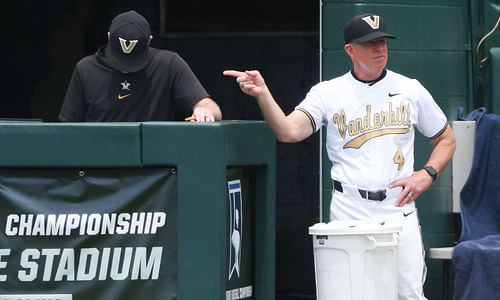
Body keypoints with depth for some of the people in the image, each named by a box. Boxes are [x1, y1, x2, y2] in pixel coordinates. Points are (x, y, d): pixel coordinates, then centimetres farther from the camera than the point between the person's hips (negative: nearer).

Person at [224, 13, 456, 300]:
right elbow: (289, 131, -13)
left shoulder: (411, 90, 10)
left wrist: (427, 174, 2)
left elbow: (446, 139, 20)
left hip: (400, 209, 1)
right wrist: (263, 94, -28)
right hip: (349, 210, -1)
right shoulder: (328, 93, 3)